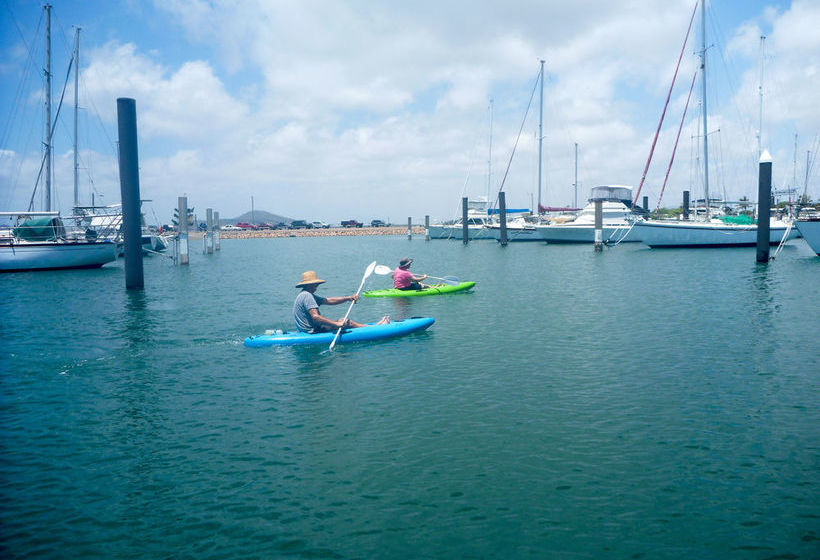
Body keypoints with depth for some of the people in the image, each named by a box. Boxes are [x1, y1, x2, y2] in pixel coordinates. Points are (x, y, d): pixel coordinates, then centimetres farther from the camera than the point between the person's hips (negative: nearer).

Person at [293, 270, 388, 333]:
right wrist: (337, 324, -31)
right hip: (312, 331, -10)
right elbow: (315, 317, -29)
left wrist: (349, 298, 5)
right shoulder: (306, 296, -19)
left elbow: (329, 300, 14)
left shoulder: (309, 295, 16)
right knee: (347, 322, -10)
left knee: (341, 321, 11)